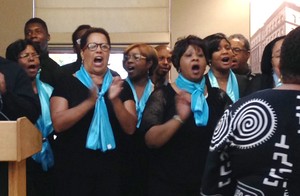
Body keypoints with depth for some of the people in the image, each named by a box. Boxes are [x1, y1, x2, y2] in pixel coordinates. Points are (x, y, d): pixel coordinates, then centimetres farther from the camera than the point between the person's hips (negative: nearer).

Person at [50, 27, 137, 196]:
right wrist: (90, 101, -24)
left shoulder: (121, 86, 6)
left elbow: (130, 128, -2)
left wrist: (115, 100, -19)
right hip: (73, 167, -2)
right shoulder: (67, 83, 0)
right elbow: (58, 124, -12)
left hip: (110, 168, 2)